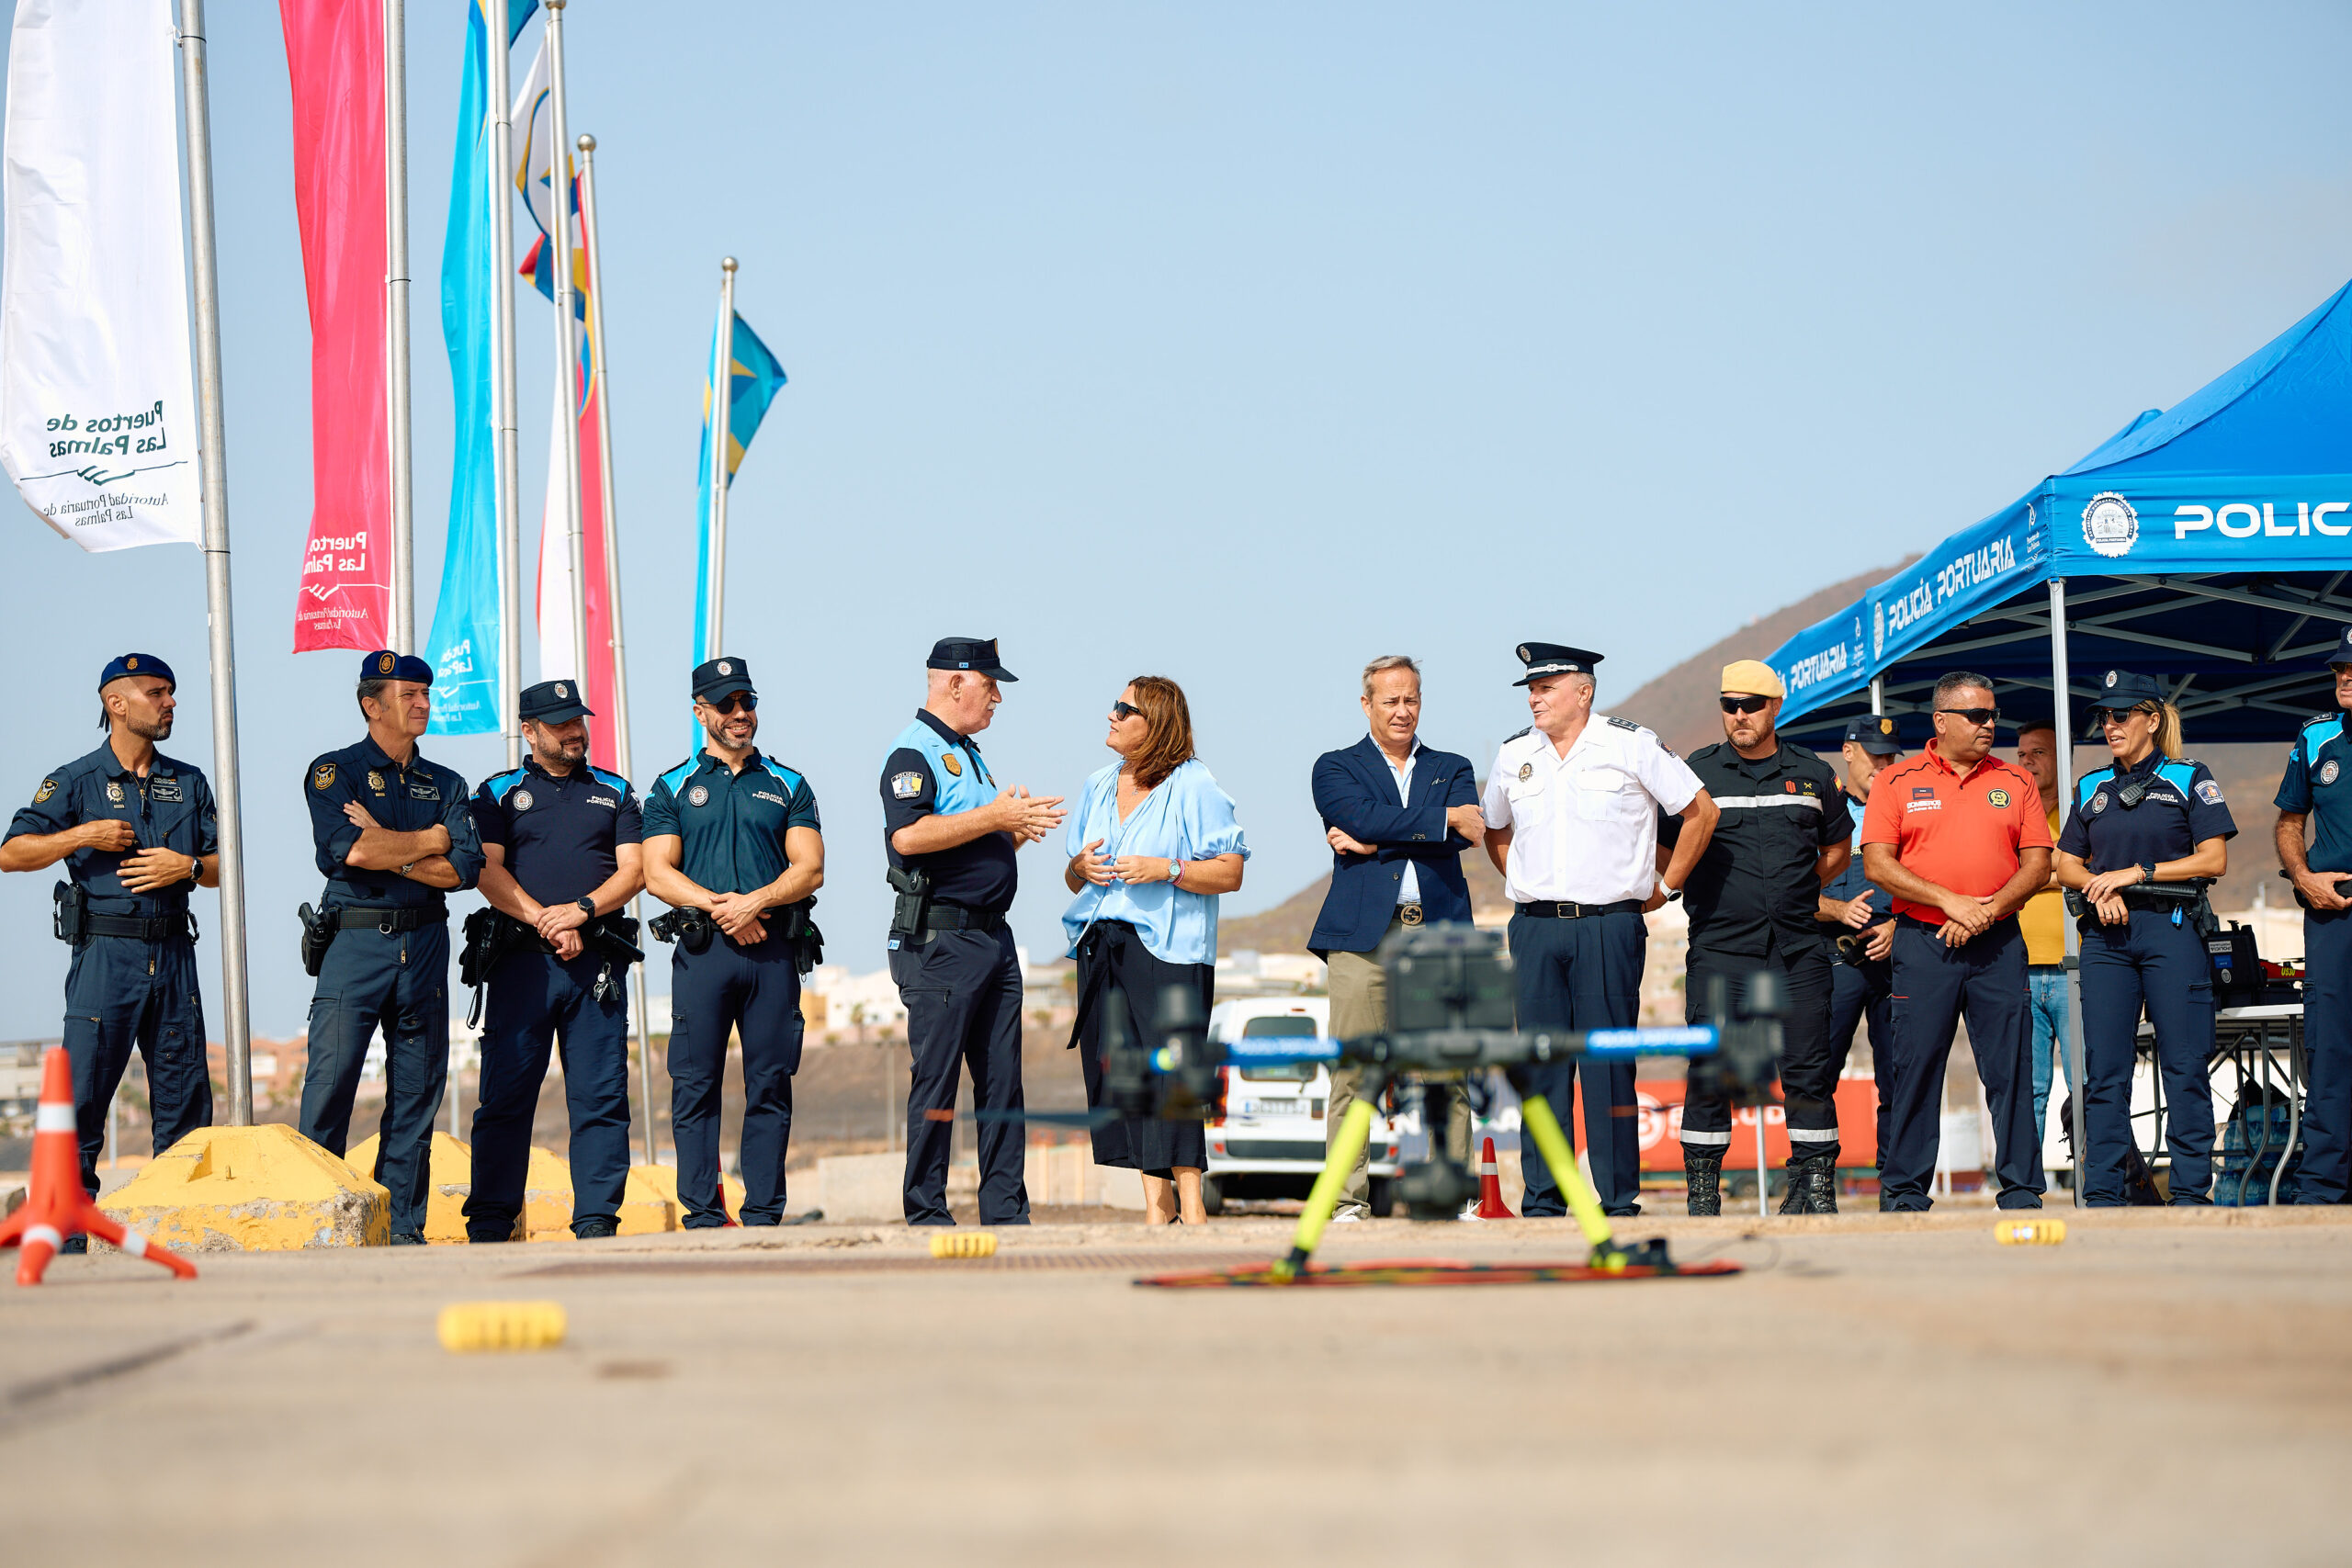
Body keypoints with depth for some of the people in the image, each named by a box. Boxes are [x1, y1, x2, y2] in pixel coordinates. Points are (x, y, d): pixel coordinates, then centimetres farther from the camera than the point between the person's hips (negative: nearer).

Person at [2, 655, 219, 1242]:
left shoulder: (189, 782, 15)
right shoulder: (76, 781, 4)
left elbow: (222, 865, 14)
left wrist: (188, 866, -6)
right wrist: (83, 835, -12)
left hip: (173, 954, 4)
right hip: (105, 956, -4)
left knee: (186, 1102, 3)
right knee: (82, 1101, -8)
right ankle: (66, 1241, -5)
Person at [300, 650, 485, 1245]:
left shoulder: (445, 784, 16)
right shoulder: (334, 772, 3)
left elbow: (466, 868, 1)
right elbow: (349, 849, -15)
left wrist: (388, 851, -9)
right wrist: (431, 839, -4)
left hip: (424, 946, 4)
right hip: (355, 944, -4)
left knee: (417, 1094, 3)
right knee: (329, 1088, -9)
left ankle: (401, 1229, 7)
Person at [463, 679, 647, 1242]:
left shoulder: (615, 793, 17)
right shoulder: (499, 793, 11)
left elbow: (634, 870, 7)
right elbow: (487, 870, -1)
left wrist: (581, 910, -10)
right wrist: (545, 922, -12)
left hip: (598, 962, 2)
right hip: (522, 961, -2)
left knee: (601, 1098, -2)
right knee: (506, 1095, -3)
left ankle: (596, 1221, 1)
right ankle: (489, 1226, 1)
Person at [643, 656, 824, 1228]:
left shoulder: (789, 786, 14)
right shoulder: (672, 788, 11)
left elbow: (810, 870, 4)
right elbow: (658, 874, 1)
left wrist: (755, 900, -13)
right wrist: (719, 905, -13)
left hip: (774, 951, 1)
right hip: (701, 951, -1)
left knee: (770, 1086, 0)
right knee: (695, 1086, -4)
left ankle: (764, 1218, 3)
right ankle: (703, 1217, 0)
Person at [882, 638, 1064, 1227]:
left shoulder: (968, 753, 21)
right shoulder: (914, 752, -9)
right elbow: (909, 835, -25)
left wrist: (1019, 826, 7)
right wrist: (994, 817, -21)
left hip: (992, 936, 9)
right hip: (940, 941, -9)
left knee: (1002, 1082, 7)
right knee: (936, 1081, -5)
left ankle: (1006, 1212, 11)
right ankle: (926, 1214, -1)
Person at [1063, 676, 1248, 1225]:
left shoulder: (1193, 786, -2)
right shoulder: (1099, 785, 17)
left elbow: (1230, 872, -6)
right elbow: (1071, 879, 23)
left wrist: (1165, 869, -17)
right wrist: (1080, 866, -1)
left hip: (1168, 947, -6)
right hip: (1101, 946, 6)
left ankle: (1190, 1205, -9)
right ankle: (1156, 1201, 8)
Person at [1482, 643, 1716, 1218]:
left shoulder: (1632, 745, -2)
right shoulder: (1514, 755, 11)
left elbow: (1701, 810, 4)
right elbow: (1495, 831, 28)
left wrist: (1665, 886, 5)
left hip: (1608, 926, -4)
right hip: (1535, 928, 4)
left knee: (1608, 1065, -4)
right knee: (1542, 1064, 2)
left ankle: (1619, 1199, 0)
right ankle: (1543, 1201, 6)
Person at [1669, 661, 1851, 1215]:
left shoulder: (1812, 774, 11)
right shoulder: (1696, 772, 5)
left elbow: (1837, 848, 23)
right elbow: (1663, 849, 10)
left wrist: (1798, 895, 15)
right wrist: (1705, 896, 5)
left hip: (1799, 949, 2)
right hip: (1720, 948, -2)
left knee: (1809, 1070, 1)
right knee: (1709, 1073, -5)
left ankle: (1815, 1184, 9)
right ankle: (1702, 1190, 2)